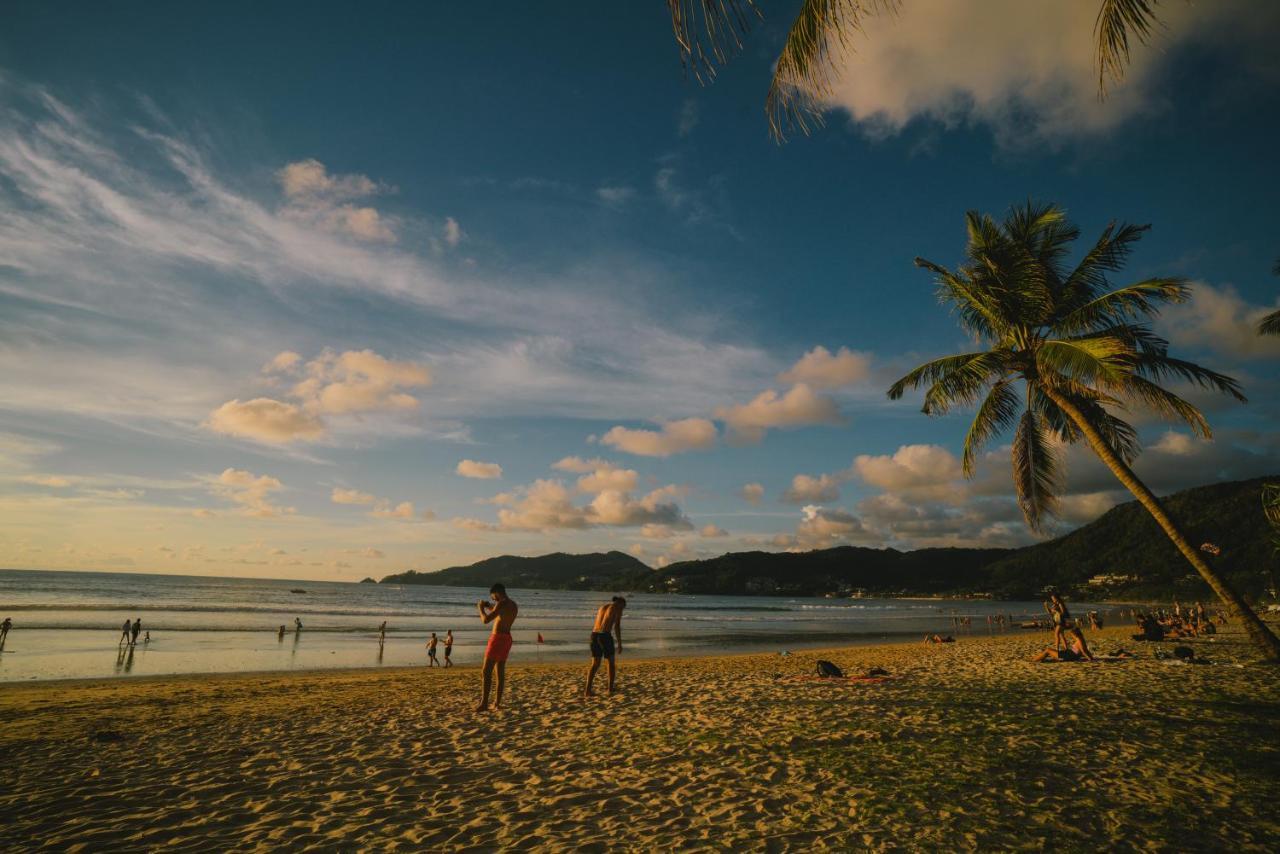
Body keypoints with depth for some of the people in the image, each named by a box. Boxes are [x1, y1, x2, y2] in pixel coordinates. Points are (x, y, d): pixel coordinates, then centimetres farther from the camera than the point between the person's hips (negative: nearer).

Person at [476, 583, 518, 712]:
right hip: (507, 638, 9)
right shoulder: (514, 605, 12)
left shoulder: (501, 604, -16)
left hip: (497, 638, -9)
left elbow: (485, 620, -20)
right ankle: (497, 703, 16)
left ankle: (484, 703, -10)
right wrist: (489, 606, 23)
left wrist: (481, 608, -3)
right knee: (500, 671, 13)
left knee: (487, 671, -6)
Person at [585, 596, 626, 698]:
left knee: (595, 664, 14)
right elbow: (617, 626, -5)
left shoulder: (602, 606, 25)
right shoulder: (618, 608, 4)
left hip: (594, 635, 6)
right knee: (612, 662, 14)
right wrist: (620, 644, -3)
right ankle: (610, 690, 14)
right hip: (605, 636, -5)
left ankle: (588, 691, 4)